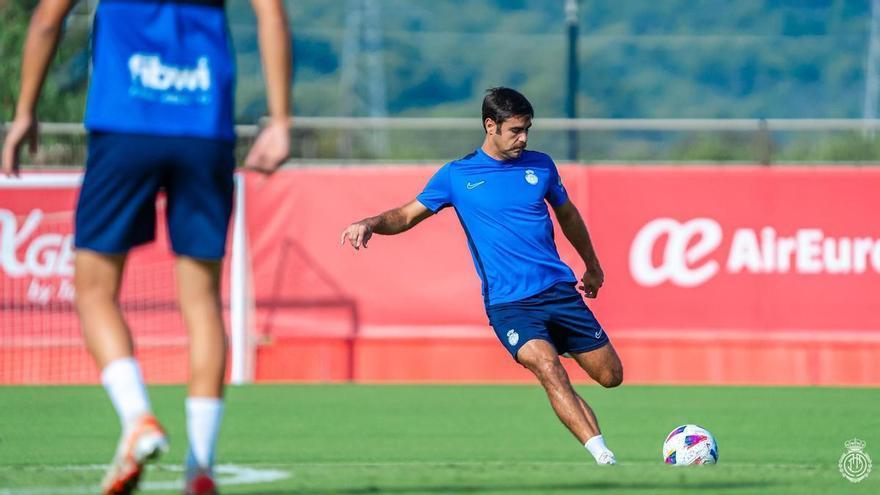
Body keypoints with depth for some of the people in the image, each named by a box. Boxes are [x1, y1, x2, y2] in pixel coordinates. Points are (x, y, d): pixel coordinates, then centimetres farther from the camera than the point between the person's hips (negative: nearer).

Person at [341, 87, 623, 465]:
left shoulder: (540, 165, 9)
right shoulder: (457, 175, 1)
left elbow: (567, 214, 25)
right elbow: (407, 216, 5)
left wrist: (592, 266, 35)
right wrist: (370, 224, -16)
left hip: (559, 289, 4)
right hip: (508, 303, -4)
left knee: (610, 375, 2)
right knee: (548, 368, -29)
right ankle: (603, 457, -35)